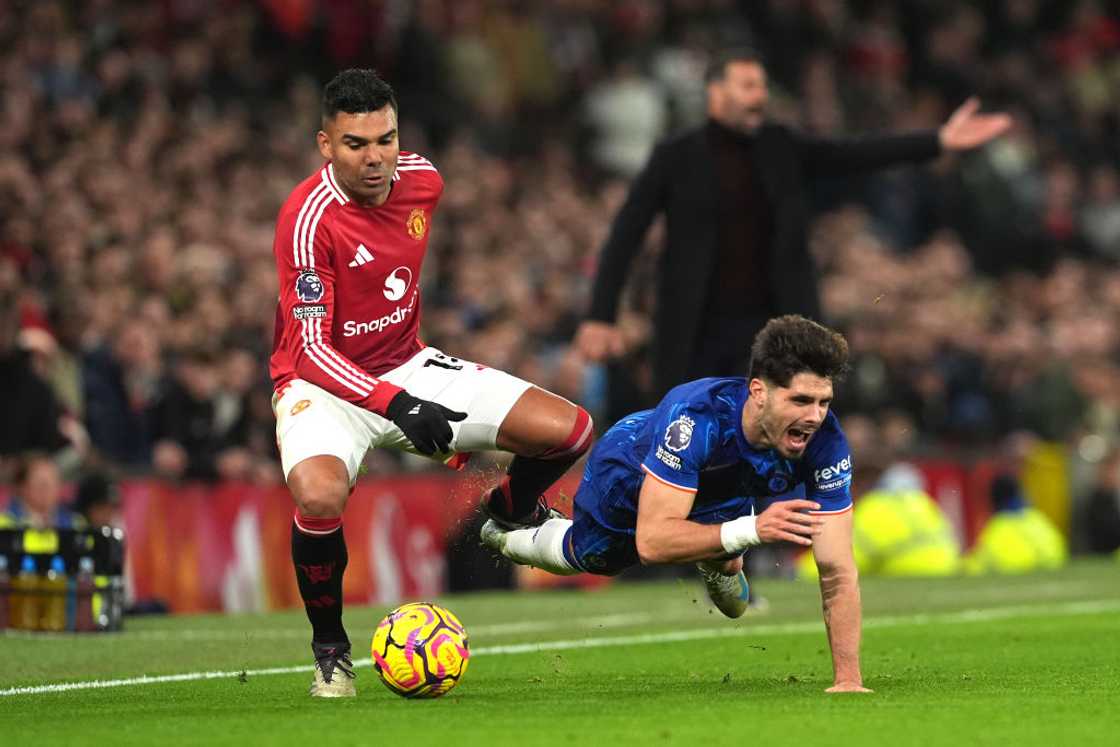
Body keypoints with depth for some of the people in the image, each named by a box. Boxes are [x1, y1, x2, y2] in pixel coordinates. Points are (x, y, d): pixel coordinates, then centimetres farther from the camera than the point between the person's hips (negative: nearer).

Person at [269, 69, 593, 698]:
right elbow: (311, 347, -24)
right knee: (320, 496, -39)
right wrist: (396, 406, -36)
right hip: (323, 383, -6)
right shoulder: (309, 217, -24)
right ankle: (330, 650, -12)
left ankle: (507, 513, 29)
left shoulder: (423, 182, -3)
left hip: (409, 367, 6)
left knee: (570, 431, -7)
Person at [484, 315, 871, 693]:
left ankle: (716, 568, 58)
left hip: (721, 490, 2)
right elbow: (651, 541, -54)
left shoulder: (824, 440, -40)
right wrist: (751, 529, -66)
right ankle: (508, 538, 60)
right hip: (627, 472, -2)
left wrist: (848, 680, -47)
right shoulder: (696, 415, -50)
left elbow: (838, 572, -39)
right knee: (581, 556, 27)